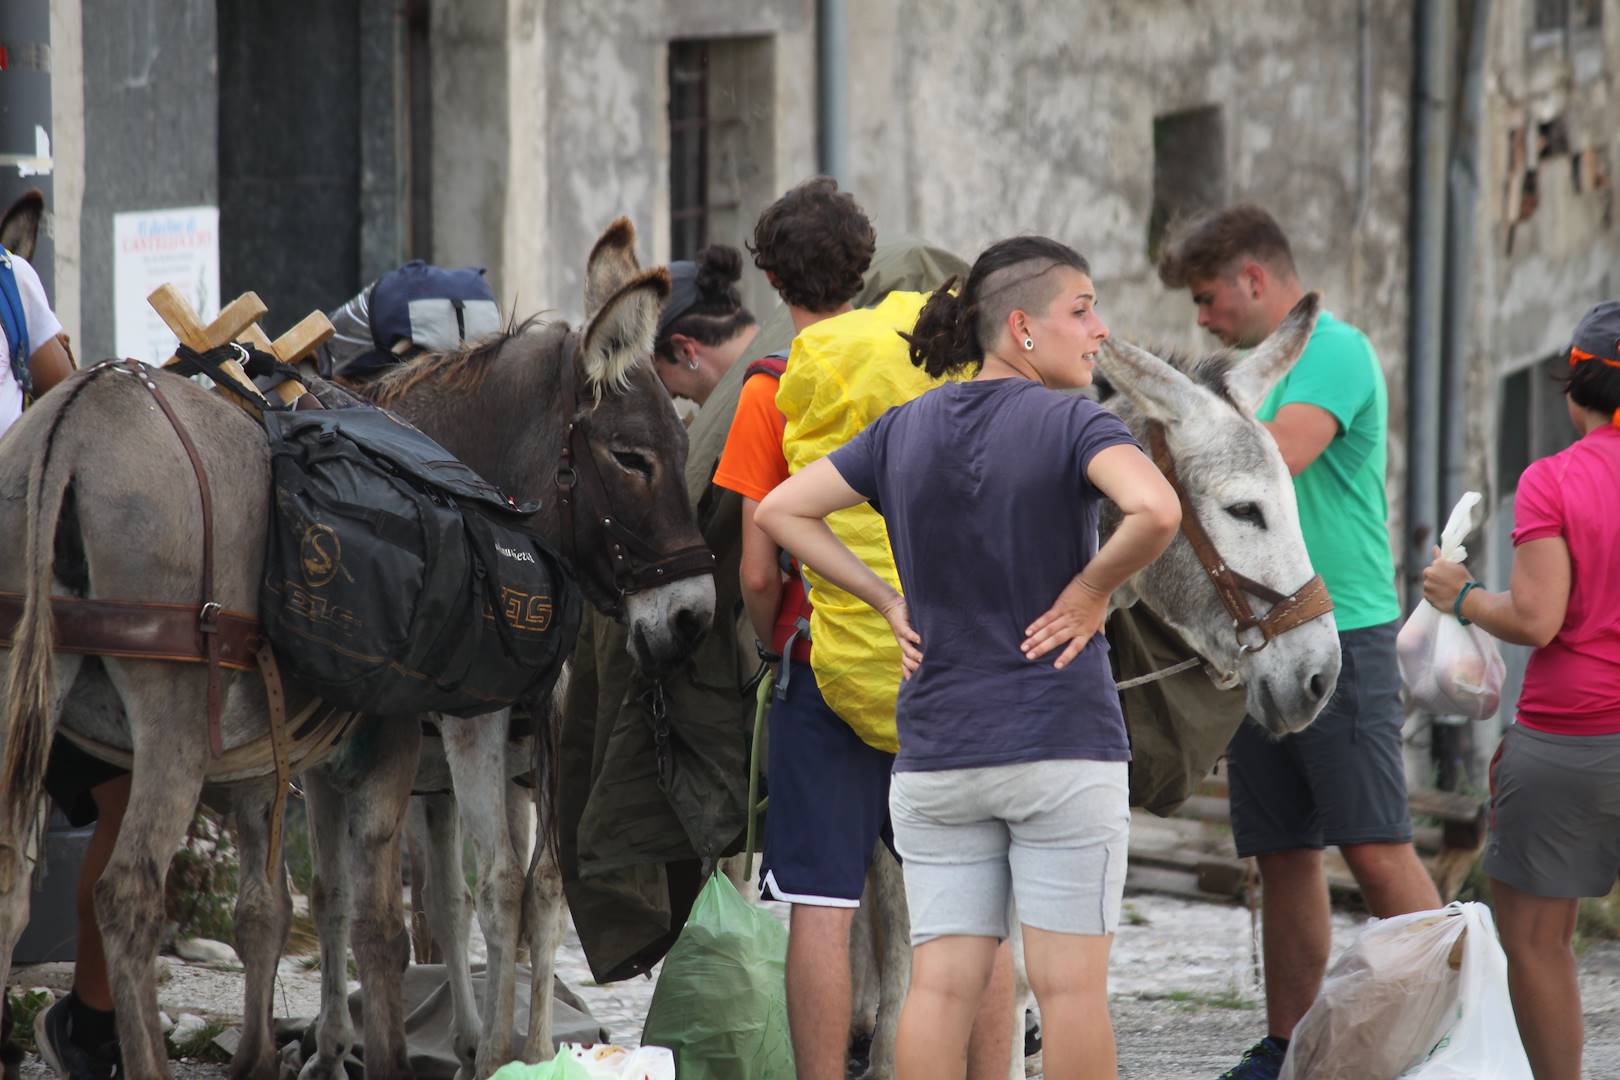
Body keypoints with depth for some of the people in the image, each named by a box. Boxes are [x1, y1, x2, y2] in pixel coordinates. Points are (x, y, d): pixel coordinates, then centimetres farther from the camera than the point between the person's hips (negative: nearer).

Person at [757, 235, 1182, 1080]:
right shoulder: (1070, 424, -9)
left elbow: (781, 511, 12)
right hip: (1061, 743, -5)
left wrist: (886, 599, 10)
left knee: (941, 984, 4)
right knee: (1070, 984, 0)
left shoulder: (906, 428, 8)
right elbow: (1156, 511, -27)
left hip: (936, 750, 5)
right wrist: (1092, 589, -10)